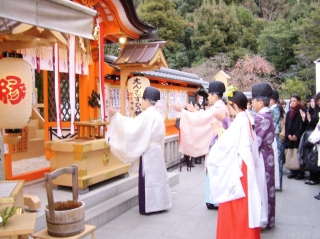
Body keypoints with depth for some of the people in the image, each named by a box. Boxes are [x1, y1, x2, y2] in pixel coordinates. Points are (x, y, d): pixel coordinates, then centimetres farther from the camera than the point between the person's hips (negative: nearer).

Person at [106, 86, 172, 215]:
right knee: (156, 176, 14)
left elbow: (131, 125, -24)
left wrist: (116, 115, -19)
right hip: (156, 150, 9)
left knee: (147, 178, 0)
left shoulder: (147, 115, -18)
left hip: (148, 152, -9)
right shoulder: (158, 115, 10)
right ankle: (159, 204, 21)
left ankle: (149, 207, 8)